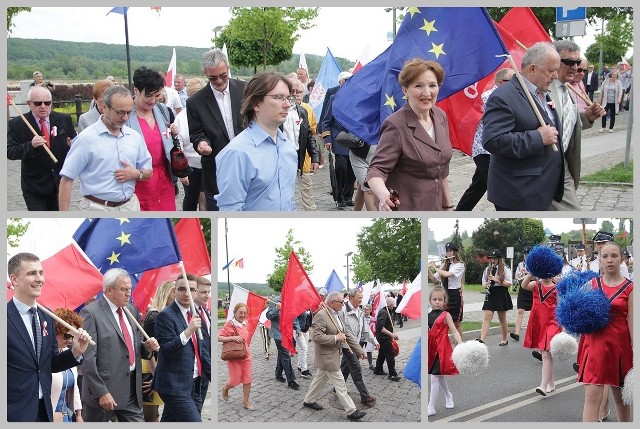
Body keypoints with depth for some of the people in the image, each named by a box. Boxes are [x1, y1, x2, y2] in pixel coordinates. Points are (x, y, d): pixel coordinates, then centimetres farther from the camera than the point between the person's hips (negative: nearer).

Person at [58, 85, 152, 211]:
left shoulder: (135, 136, 6)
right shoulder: (86, 138, -8)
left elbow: (148, 171, 16)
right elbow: (66, 179, -10)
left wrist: (137, 174, -9)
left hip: (130, 206, 5)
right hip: (97, 208, -5)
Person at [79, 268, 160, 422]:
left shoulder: (132, 310, 11)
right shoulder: (90, 313, -11)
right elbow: (87, 358, -15)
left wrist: (147, 347, -1)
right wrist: (101, 392, -19)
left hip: (132, 389, 6)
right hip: (104, 388, -6)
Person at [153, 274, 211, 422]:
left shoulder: (194, 315, 13)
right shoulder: (165, 316, -11)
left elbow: (202, 350, 18)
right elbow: (166, 351, -19)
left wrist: (213, 377, 14)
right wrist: (188, 331, -31)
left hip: (192, 385, 8)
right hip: (175, 386, -8)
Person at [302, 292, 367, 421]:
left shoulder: (339, 314, 5)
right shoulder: (321, 316, -23)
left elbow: (346, 334, 11)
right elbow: (316, 337, -27)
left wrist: (359, 350, 8)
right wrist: (336, 338, -26)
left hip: (334, 354, 9)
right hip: (327, 356, -9)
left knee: (320, 379, 22)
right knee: (340, 385, -2)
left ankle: (309, 400, 37)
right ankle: (351, 411, 4)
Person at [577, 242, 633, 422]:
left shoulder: (629, 288, -2)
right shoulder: (592, 284, 5)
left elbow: (632, 322, -5)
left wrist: (636, 356, -7)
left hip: (619, 344, -1)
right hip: (594, 343, 1)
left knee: (621, 395, 14)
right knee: (592, 396, -9)